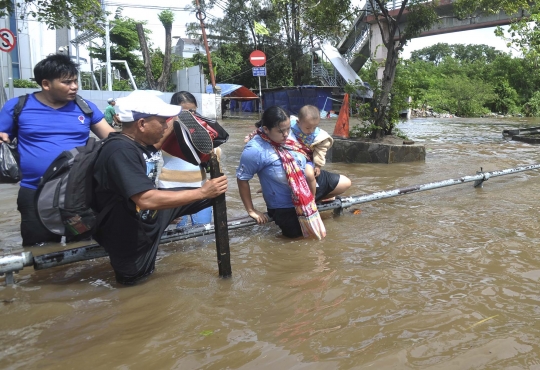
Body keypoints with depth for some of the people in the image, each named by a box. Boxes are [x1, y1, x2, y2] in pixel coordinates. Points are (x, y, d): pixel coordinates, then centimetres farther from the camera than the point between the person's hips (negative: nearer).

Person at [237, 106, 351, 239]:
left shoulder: (289, 133, -15)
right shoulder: (254, 150, -31)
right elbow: (242, 179, -21)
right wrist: (251, 211, -16)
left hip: (309, 181, 7)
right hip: (284, 204, -6)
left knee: (345, 183, 11)